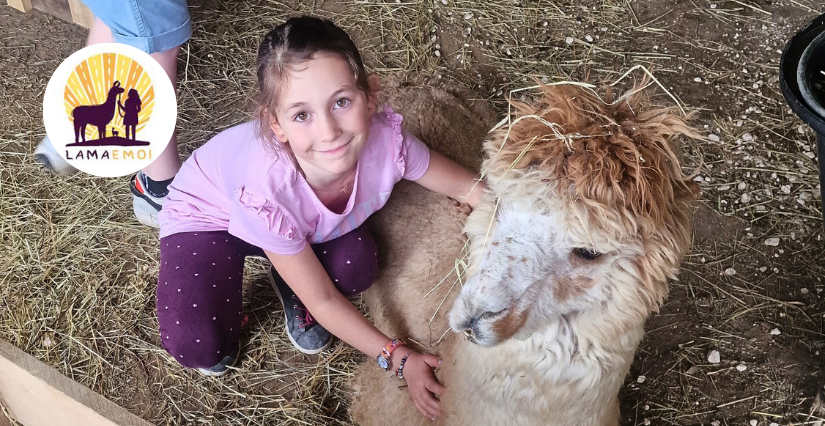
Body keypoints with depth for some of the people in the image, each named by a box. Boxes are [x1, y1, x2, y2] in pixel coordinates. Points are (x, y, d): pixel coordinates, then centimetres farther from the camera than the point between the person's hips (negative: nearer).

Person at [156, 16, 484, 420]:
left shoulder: (387, 139, -34)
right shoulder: (268, 190, -41)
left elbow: (469, 188, -13)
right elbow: (322, 301, -24)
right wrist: (397, 357, -24)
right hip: (208, 215, -4)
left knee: (356, 268, -23)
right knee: (198, 347, -23)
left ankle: (288, 283, 9)